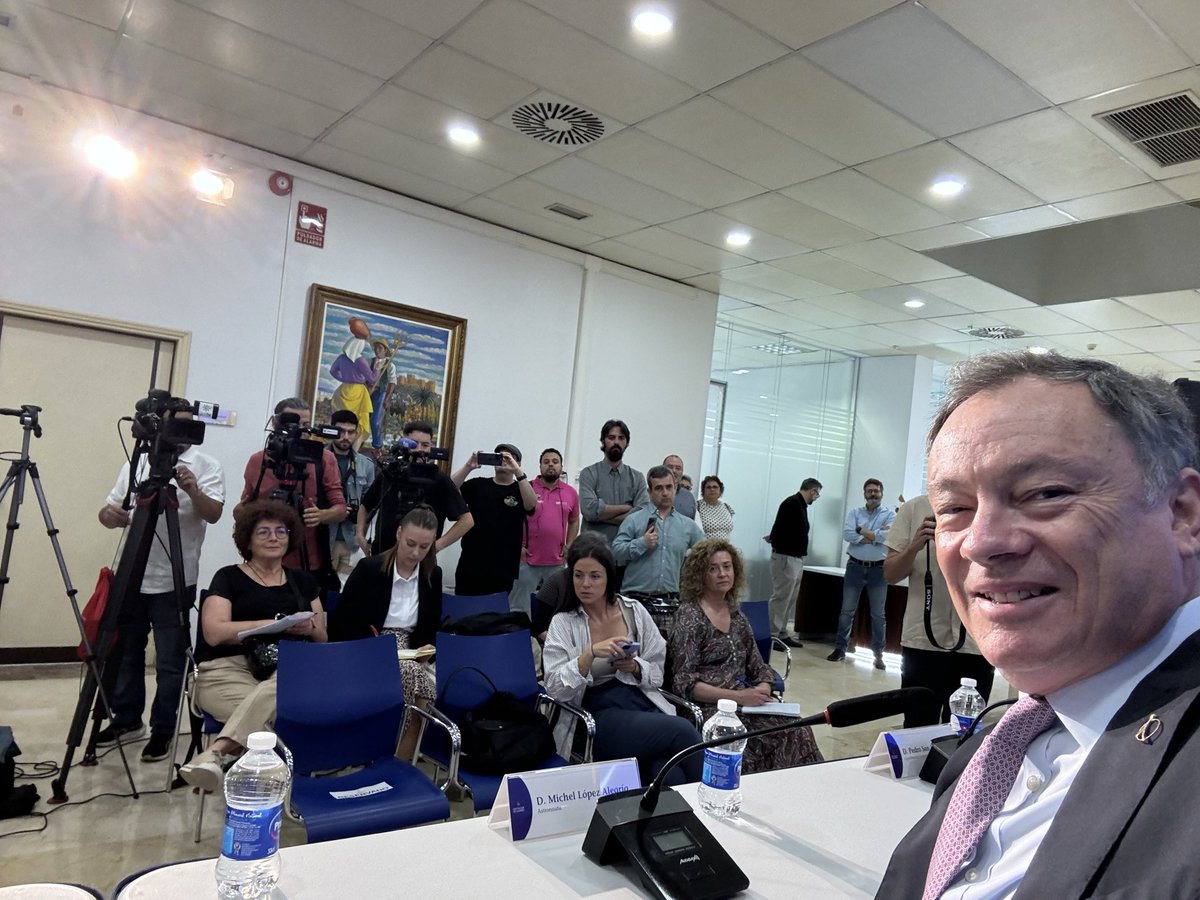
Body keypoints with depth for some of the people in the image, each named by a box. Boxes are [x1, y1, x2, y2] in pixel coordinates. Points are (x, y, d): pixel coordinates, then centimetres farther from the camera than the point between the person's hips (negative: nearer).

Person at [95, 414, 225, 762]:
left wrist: (192, 490, -37)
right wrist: (109, 514, -15)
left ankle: (163, 730, 15)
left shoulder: (207, 466, -5)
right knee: (126, 652, 16)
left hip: (174, 581, -4)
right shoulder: (136, 463, 9)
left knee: (169, 661, 2)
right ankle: (126, 719, 32)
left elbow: (213, 514, -18)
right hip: (131, 575, 5)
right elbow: (110, 509, 9)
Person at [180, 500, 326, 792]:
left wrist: (310, 628, -5)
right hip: (230, 669, -2)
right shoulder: (229, 577, 11)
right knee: (270, 712, -38)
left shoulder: (303, 580, 22)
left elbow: (323, 637, 20)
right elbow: (215, 632, -5)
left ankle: (217, 753, -48)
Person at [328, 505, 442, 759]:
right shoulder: (369, 568, -6)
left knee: (424, 692, -31)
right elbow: (338, 624, -5)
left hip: (409, 656, 3)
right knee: (412, 674, -34)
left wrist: (427, 647, -5)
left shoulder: (433, 575, 6)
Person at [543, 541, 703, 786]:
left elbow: (658, 670, 14)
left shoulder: (634, 610, 10)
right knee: (682, 731, -26)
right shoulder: (563, 623, 2)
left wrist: (636, 668, -8)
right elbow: (556, 689, -8)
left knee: (671, 776, -30)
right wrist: (590, 654, -21)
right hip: (598, 714, -2)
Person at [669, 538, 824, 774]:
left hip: (744, 703, 6)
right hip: (710, 708, -6)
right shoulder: (690, 615, -5)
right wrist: (737, 696, -18)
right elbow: (684, 683, -11)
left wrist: (763, 689, -6)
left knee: (798, 729, -22)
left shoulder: (736, 616, 14)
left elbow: (759, 668, 18)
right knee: (788, 733, -26)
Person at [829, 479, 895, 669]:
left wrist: (861, 531, -11)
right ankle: (840, 648, 14)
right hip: (855, 566, 1)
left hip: (878, 569, -1)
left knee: (878, 614, 7)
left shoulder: (890, 514, 1)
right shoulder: (854, 512, 5)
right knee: (847, 610, 5)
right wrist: (875, 535, -15)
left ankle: (878, 653, 16)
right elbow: (846, 534, -11)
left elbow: (888, 536, -18)